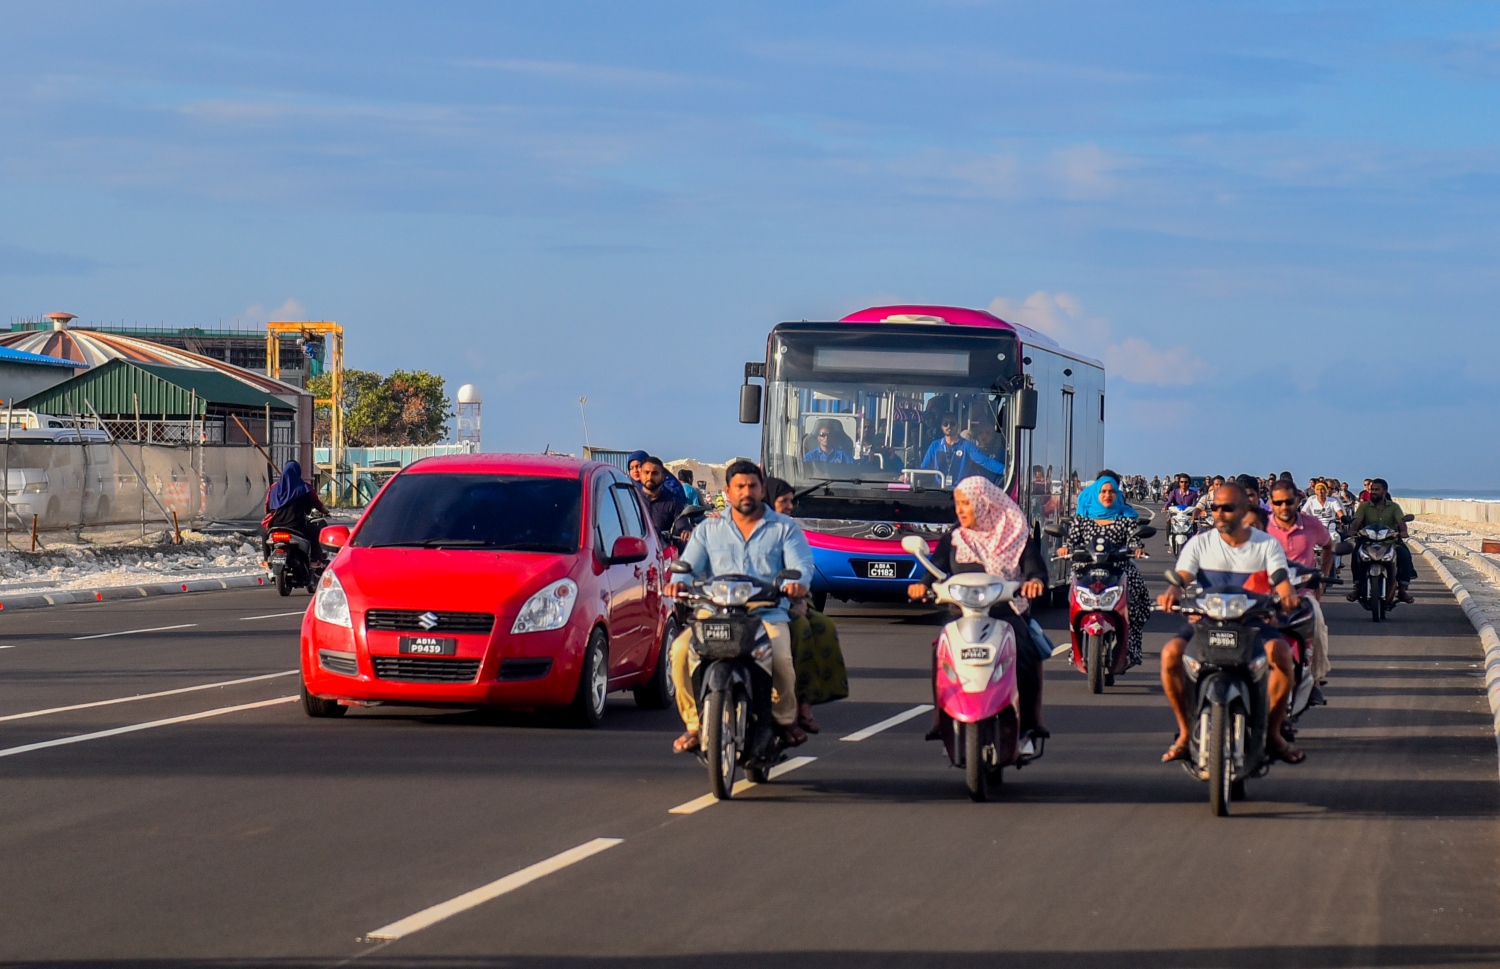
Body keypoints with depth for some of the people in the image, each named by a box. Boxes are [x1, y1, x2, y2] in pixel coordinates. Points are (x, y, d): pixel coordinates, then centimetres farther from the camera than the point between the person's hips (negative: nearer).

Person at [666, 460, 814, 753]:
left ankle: (786, 719, -5)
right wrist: (678, 582, -17)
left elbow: (802, 565, 2)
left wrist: (797, 583, -24)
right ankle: (695, 724, -14)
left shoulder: (784, 528, 15)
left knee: (780, 657, -34)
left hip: (768, 615, -2)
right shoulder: (708, 529, 20)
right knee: (680, 650, -27)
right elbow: (689, 565, 9)